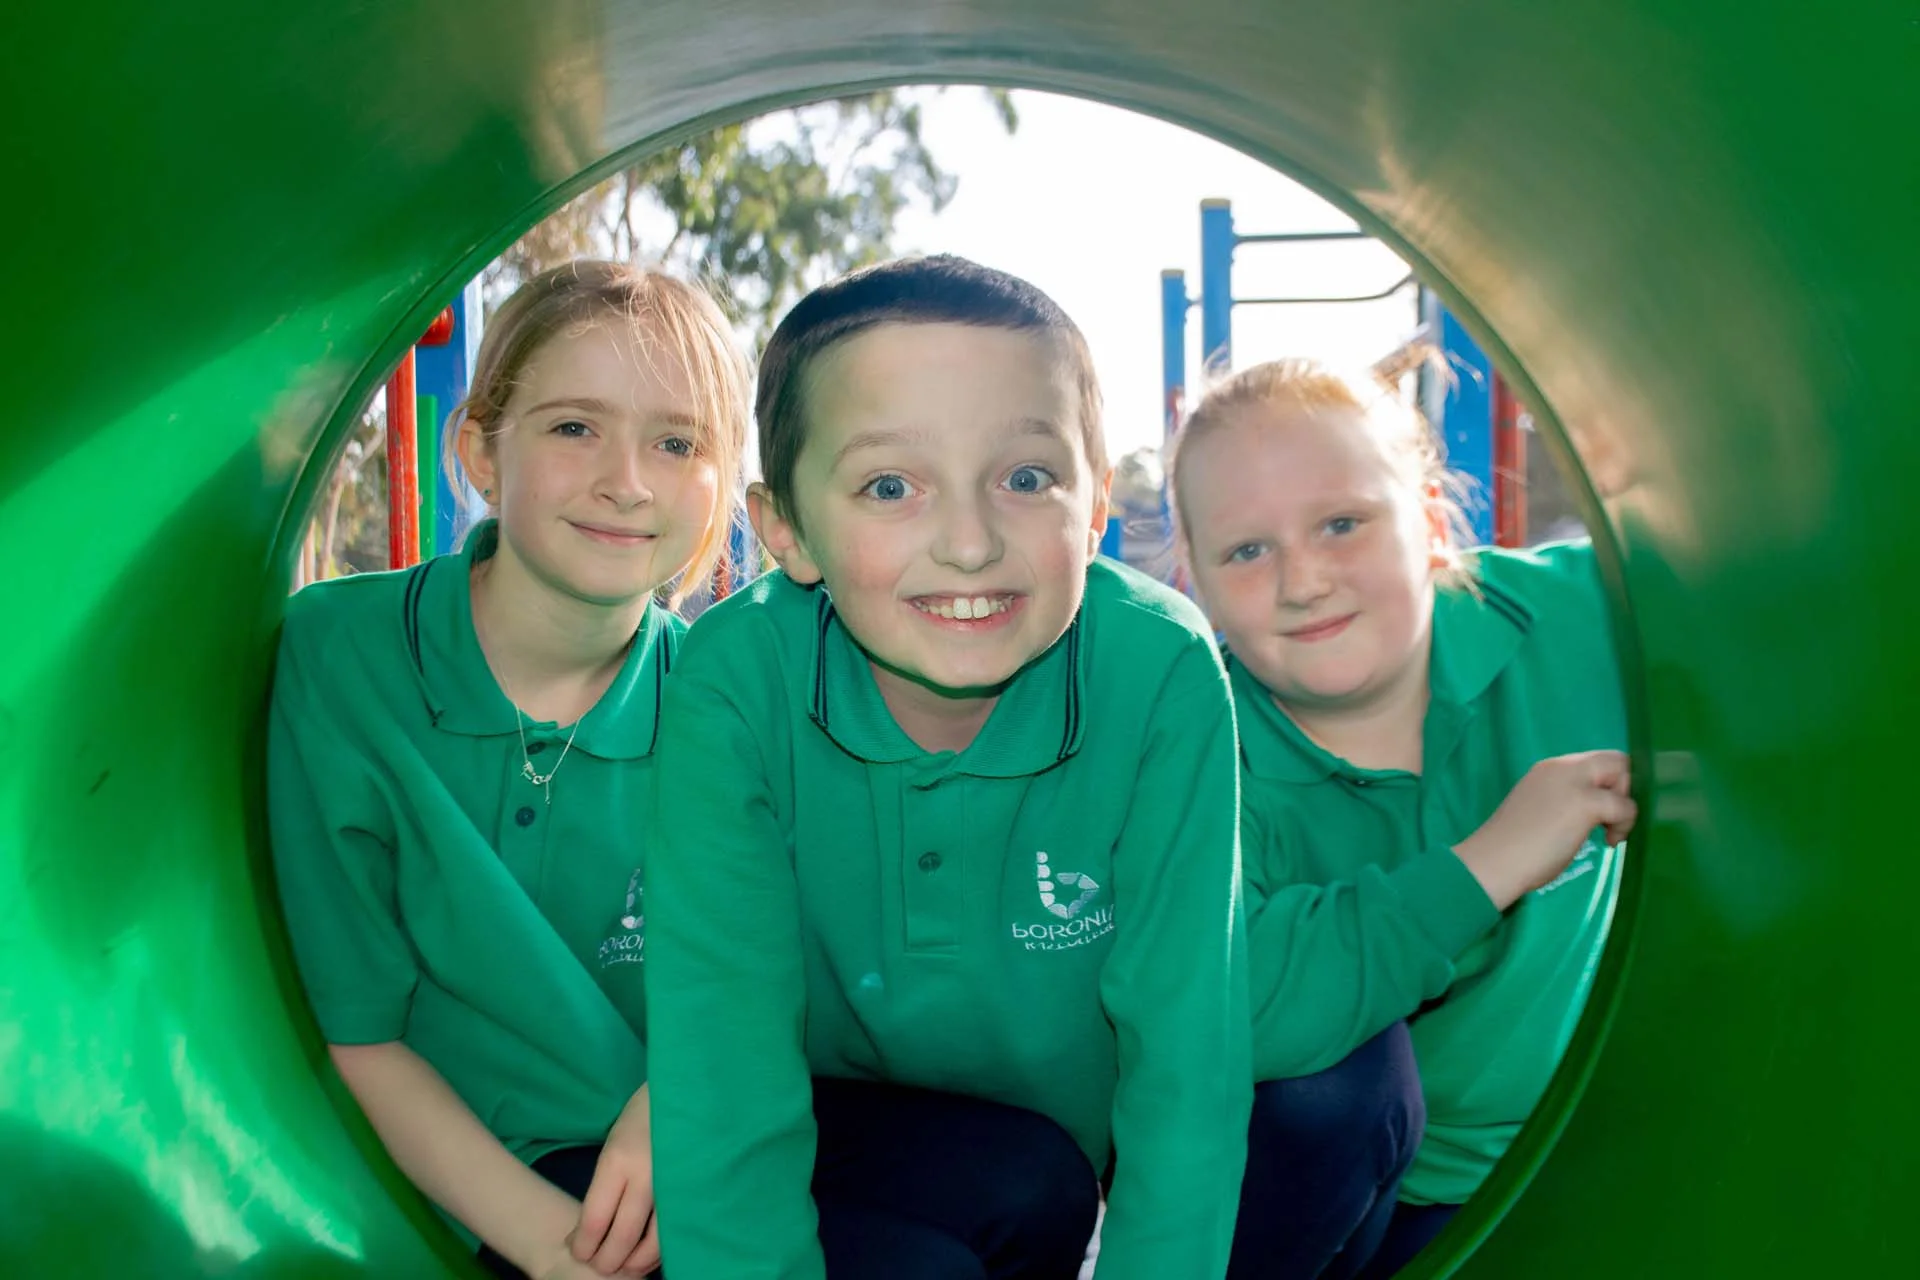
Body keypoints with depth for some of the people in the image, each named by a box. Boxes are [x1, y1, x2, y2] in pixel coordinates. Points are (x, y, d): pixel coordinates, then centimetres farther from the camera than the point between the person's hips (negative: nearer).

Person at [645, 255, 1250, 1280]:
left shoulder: (1161, 675, -23)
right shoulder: (734, 685, -24)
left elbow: (1184, 1063, -20)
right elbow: (723, 1077, -24)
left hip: (1079, 1157, 3)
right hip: (827, 1131, -3)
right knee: (1023, 1186, -28)